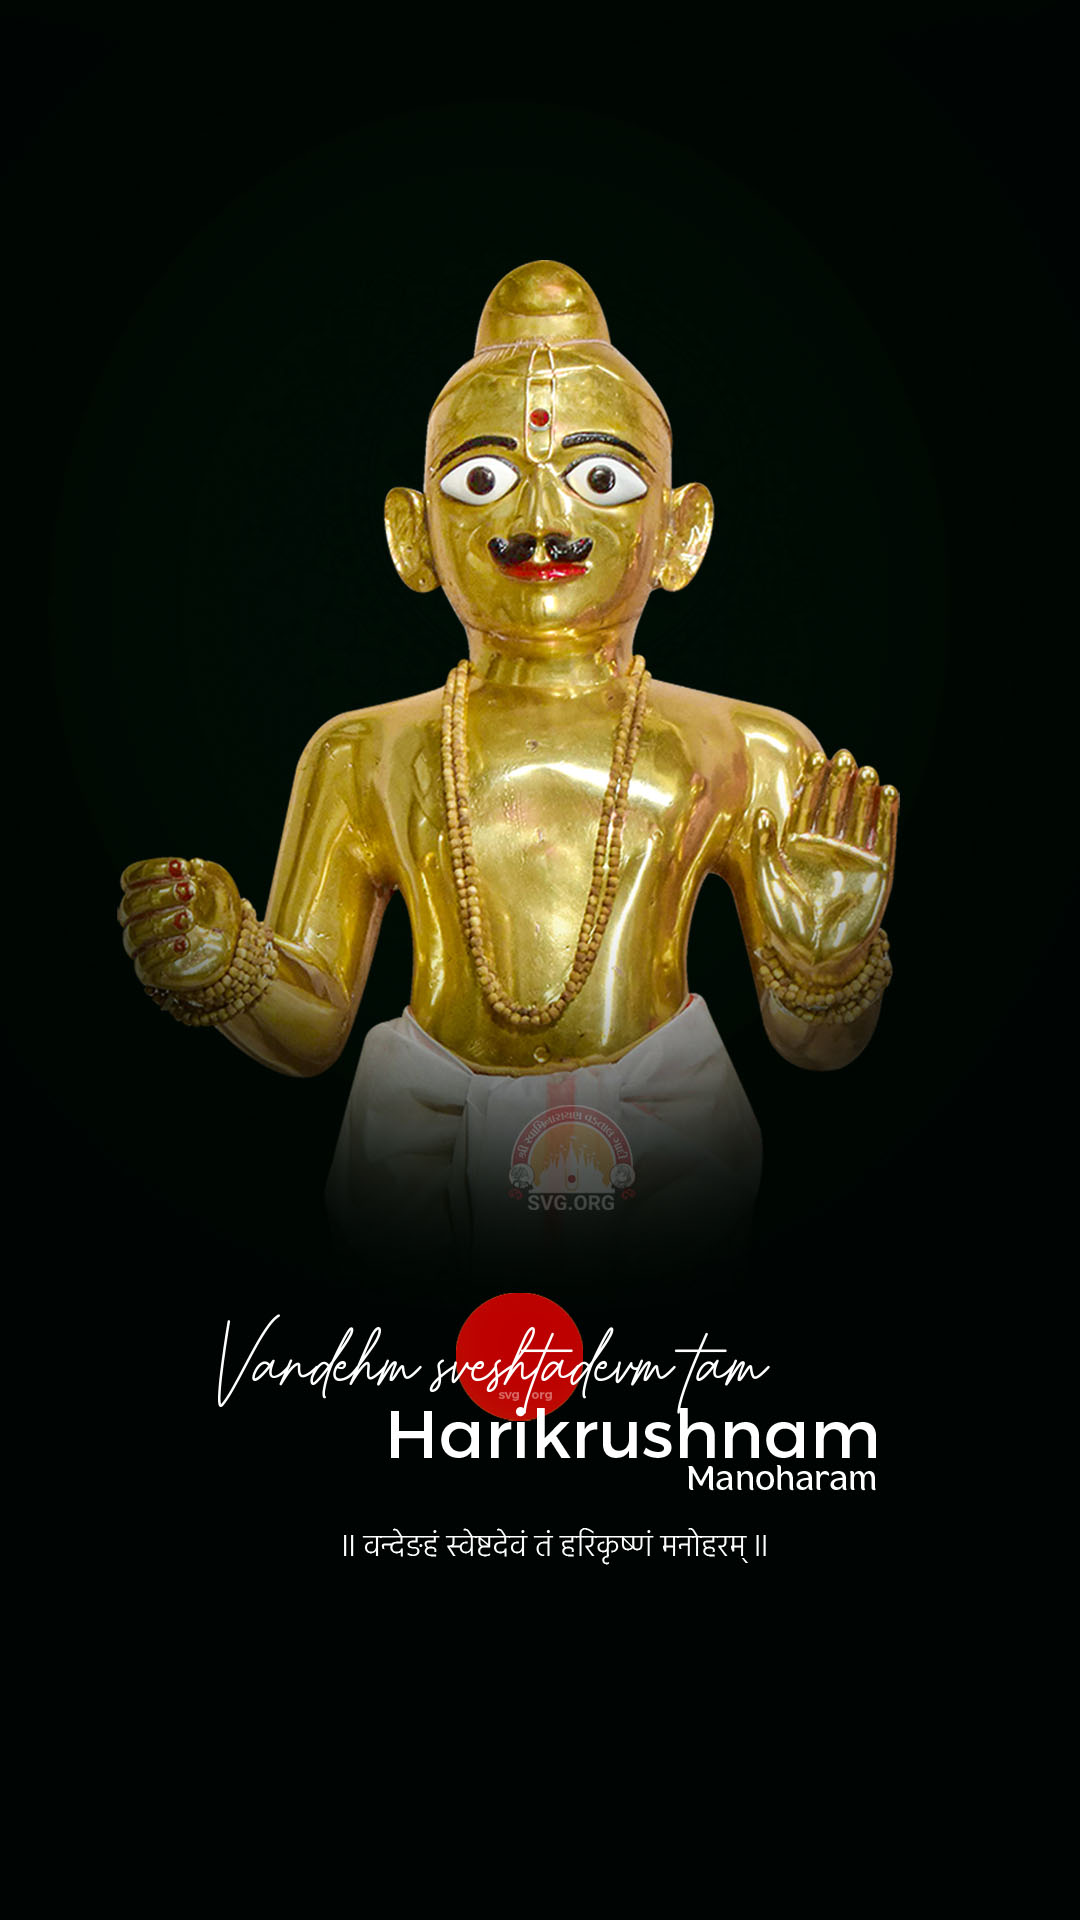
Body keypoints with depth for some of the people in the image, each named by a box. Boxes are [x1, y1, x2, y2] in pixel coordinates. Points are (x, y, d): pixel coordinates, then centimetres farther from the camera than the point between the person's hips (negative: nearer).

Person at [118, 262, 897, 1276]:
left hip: (664, 1127, 0)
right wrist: (221, 963, -13)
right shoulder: (364, 760, 3)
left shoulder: (746, 759, 0)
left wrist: (827, 949, -15)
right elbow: (308, 1032, 7)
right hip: (427, 1135, 1)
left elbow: (815, 1045, 6)